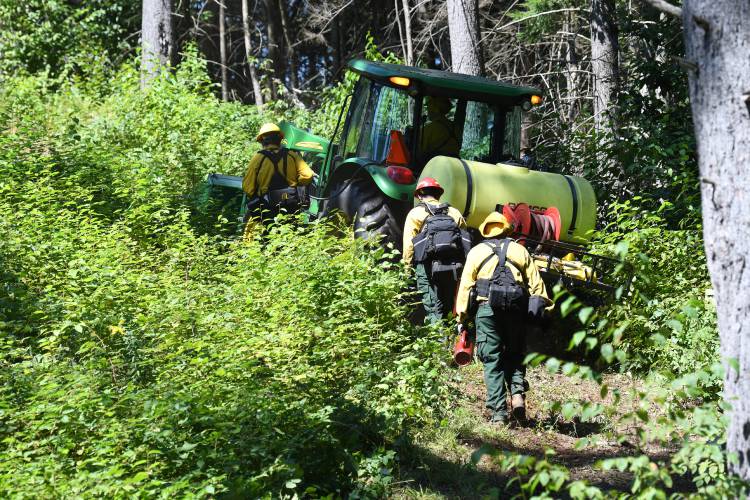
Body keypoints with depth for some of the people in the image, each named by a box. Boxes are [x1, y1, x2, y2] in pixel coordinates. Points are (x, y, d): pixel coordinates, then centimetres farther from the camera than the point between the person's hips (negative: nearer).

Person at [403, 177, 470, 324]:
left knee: (434, 311, -4)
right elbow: (466, 240, 9)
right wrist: (463, 266, 11)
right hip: (454, 266, 4)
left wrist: (408, 265, 3)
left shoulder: (415, 213, 5)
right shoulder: (454, 213, 15)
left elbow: (408, 245, -3)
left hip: (428, 266, -4)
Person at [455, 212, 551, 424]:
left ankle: (498, 411, -3)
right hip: (516, 311, 1)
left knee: (492, 361, 2)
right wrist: (542, 308, 7)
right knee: (514, 355, 18)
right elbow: (536, 283, 7)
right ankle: (518, 391, -7)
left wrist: (461, 317, 6)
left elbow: (465, 285, 5)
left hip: (487, 309, -1)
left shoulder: (476, 252, 11)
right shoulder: (520, 250, 14)